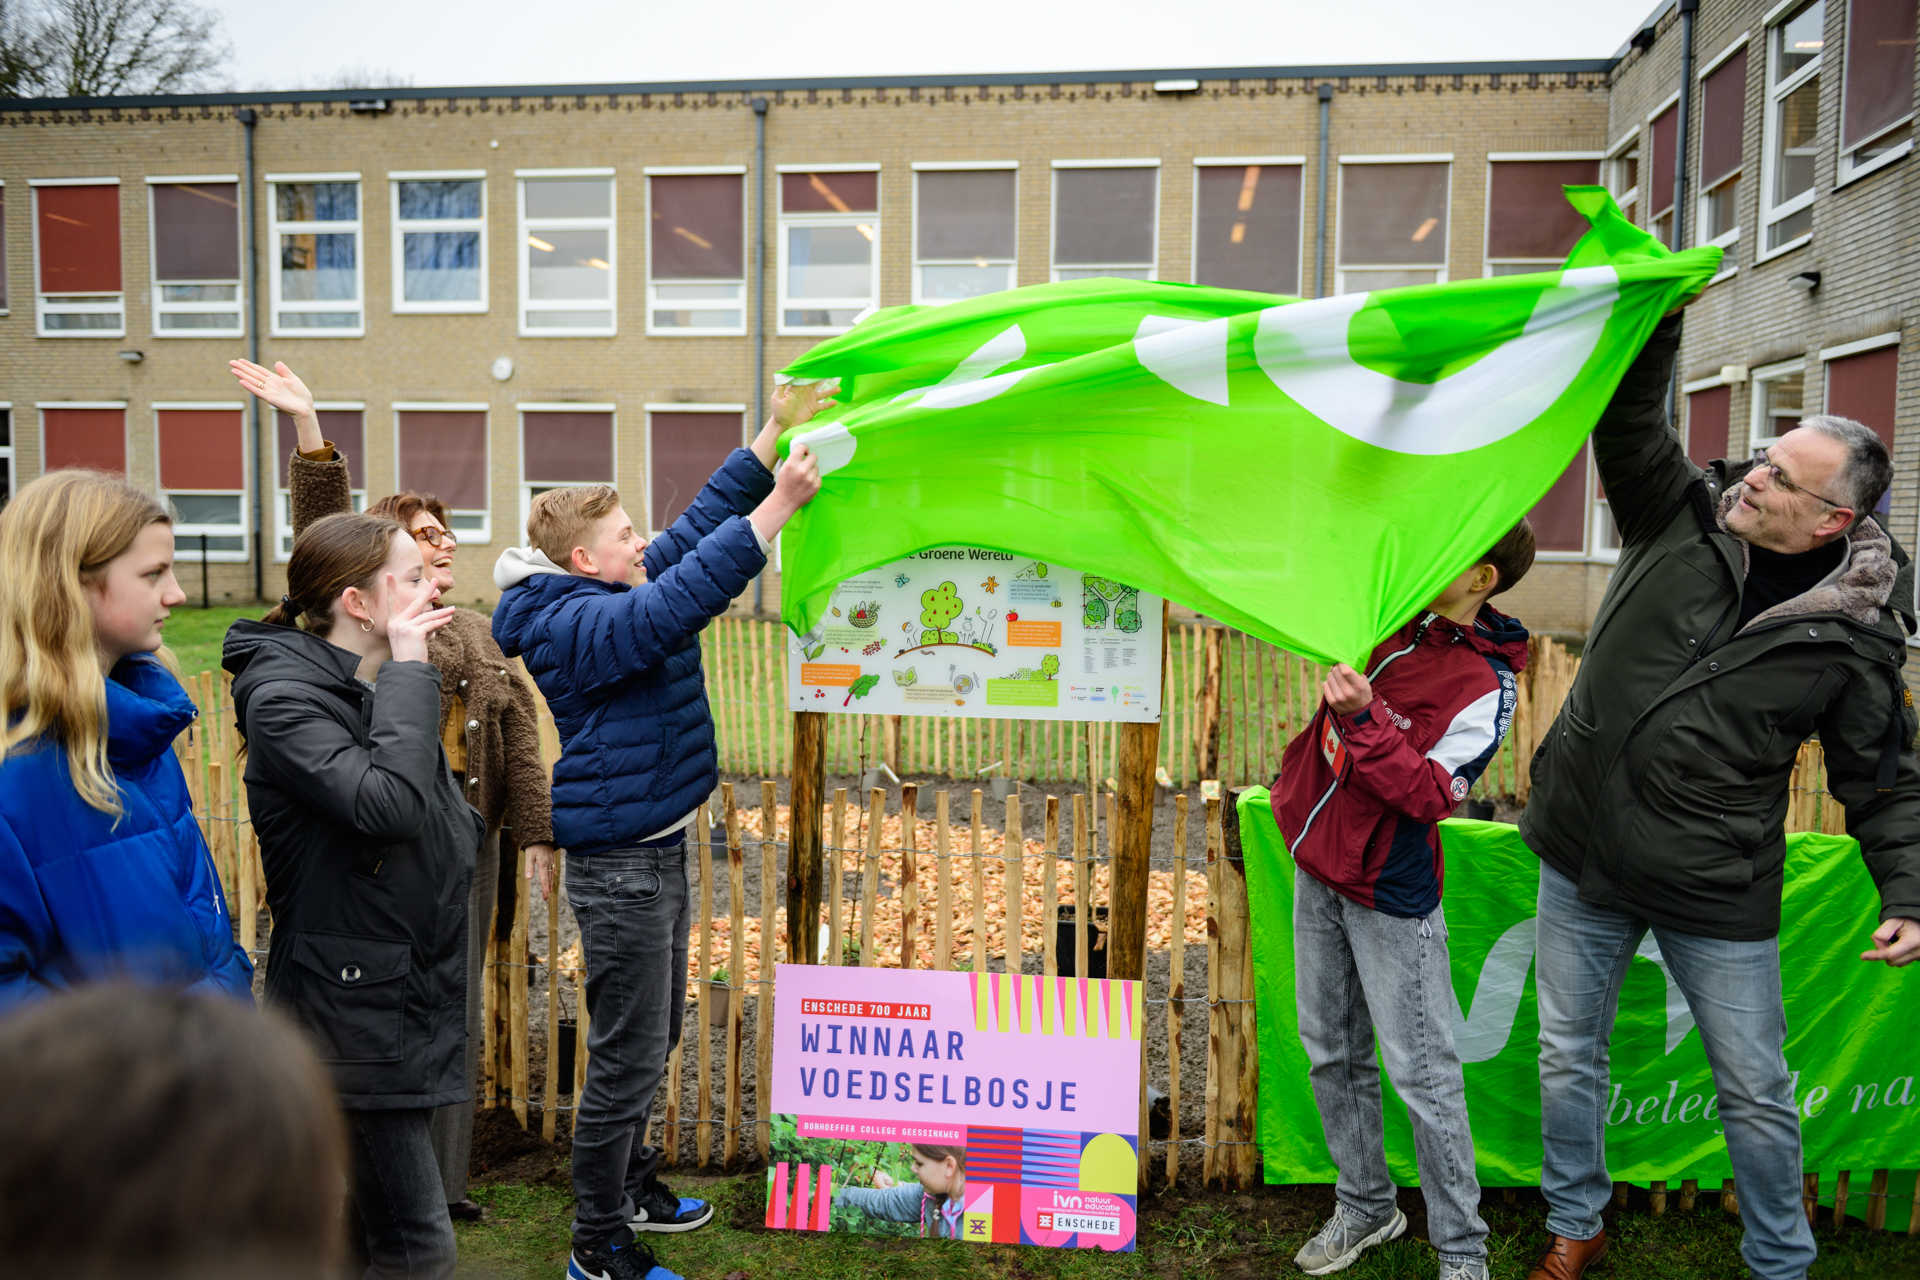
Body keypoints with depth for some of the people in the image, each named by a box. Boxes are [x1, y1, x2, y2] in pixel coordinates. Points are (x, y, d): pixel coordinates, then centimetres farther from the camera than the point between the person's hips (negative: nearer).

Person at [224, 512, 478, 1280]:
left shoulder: (379, 685, 12)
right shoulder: (284, 698, -15)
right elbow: (385, 804, -32)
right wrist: (408, 672, -23)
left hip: (407, 997, 9)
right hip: (353, 1008, -9)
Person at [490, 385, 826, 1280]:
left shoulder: (611, 596, 8)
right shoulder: (573, 622, -20)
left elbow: (698, 526, 12)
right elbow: (678, 602, -36)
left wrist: (773, 433, 6)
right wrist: (776, 508, -37)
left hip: (655, 851, 10)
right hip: (618, 865, -10)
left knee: (652, 1041, 23)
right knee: (626, 1060, 1)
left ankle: (632, 1189, 41)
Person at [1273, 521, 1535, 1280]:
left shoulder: (1487, 686, -17)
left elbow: (1430, 793, -25)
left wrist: (1361, 717, -36)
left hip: (1390, 894, -7)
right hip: (1318, 867, 7)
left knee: (1422, 1074, 2)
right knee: (1332, 1053, 17)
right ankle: (1364, 1207, 36)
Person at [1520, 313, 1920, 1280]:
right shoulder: (1681, 516, -5)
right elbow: (1631, 415, -11)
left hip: (1717, 892, -2)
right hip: (1584, 857, 3)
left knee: (1755, 1092, 12)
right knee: (1568, 1057, 16)